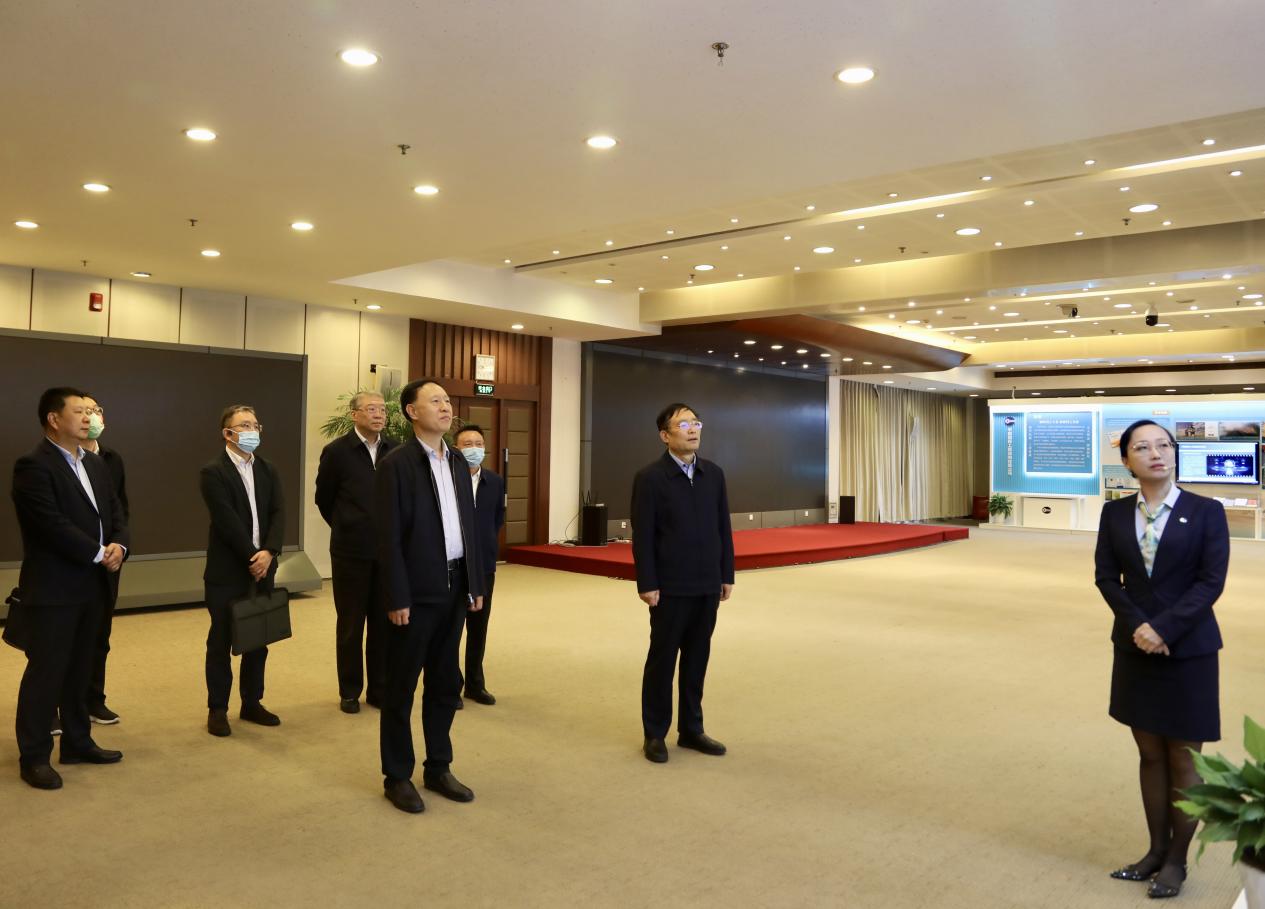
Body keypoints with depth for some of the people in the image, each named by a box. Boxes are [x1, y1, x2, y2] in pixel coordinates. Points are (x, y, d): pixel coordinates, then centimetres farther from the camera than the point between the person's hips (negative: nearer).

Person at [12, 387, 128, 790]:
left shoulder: (95, 464, 14)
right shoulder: (33, 466, -12)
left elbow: (115, 513, 12)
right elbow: (52, 524, -20)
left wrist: (118, 546, -7)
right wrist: (99, 554, -15)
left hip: (91, 586, 8)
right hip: (52, 588, -8)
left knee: (79, 669, 15)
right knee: (45, 671, 0)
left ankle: (78, 742, 26)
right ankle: (34, 756, 11)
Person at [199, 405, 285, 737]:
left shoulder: (268, 470, 9)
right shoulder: (213, 473, -8)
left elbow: (277, 514, 1)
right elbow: (227, 520, -16)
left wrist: (268, 552, -13)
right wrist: (252, 556, -16)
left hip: (262, 568, 5)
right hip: (227, 572, -5)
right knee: (221, 643, 5)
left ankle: (252, 703, 24)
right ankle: (217, 709, 16)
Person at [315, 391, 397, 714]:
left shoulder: (396, 451, 1)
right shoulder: (337, 451, -5)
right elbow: (324, 499, 6)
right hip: (351, 551, -2)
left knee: (384, 623, 8)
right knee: (350, 624, 9)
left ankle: (379, 689, 20)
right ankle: (350, 691, 21)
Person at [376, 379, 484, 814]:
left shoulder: (458, 462, 10)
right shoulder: (396, 463, -10)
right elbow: (389, 537, -13)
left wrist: (475, 583, 10)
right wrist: (397, 597, -16)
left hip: (454, 588, 7)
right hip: (417, 591, -6)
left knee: (446, 683, 14)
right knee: (401, 687, 6)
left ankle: (438, 768, 28)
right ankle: (397, 776, 20)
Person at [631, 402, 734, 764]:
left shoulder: (714, 474, 7)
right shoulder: (650, 477, -8)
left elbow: (723, 528, 9)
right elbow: (642, 536, -10)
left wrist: (727, 575, 7)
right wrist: (646, 584, -13)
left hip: (707, 585, 5)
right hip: (671, 587, -4)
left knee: (697, 659, 12)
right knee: (662, 659, 6)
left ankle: (691, 729, 26)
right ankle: (655, 734, 19)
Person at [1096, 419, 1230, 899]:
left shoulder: (1206, 511, -5)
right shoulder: (1115, 513, 3)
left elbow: (1211, 581, -11)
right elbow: (1106, 577, 1)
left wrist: (1164, 629, -19)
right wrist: (1137, 625, -14)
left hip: (1188, 651, -3)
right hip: (1135, 648, 3)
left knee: (1183, 759, 7)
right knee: (1150, 755, 13)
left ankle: (1177, 860, 21)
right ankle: (1157, 850, 26)